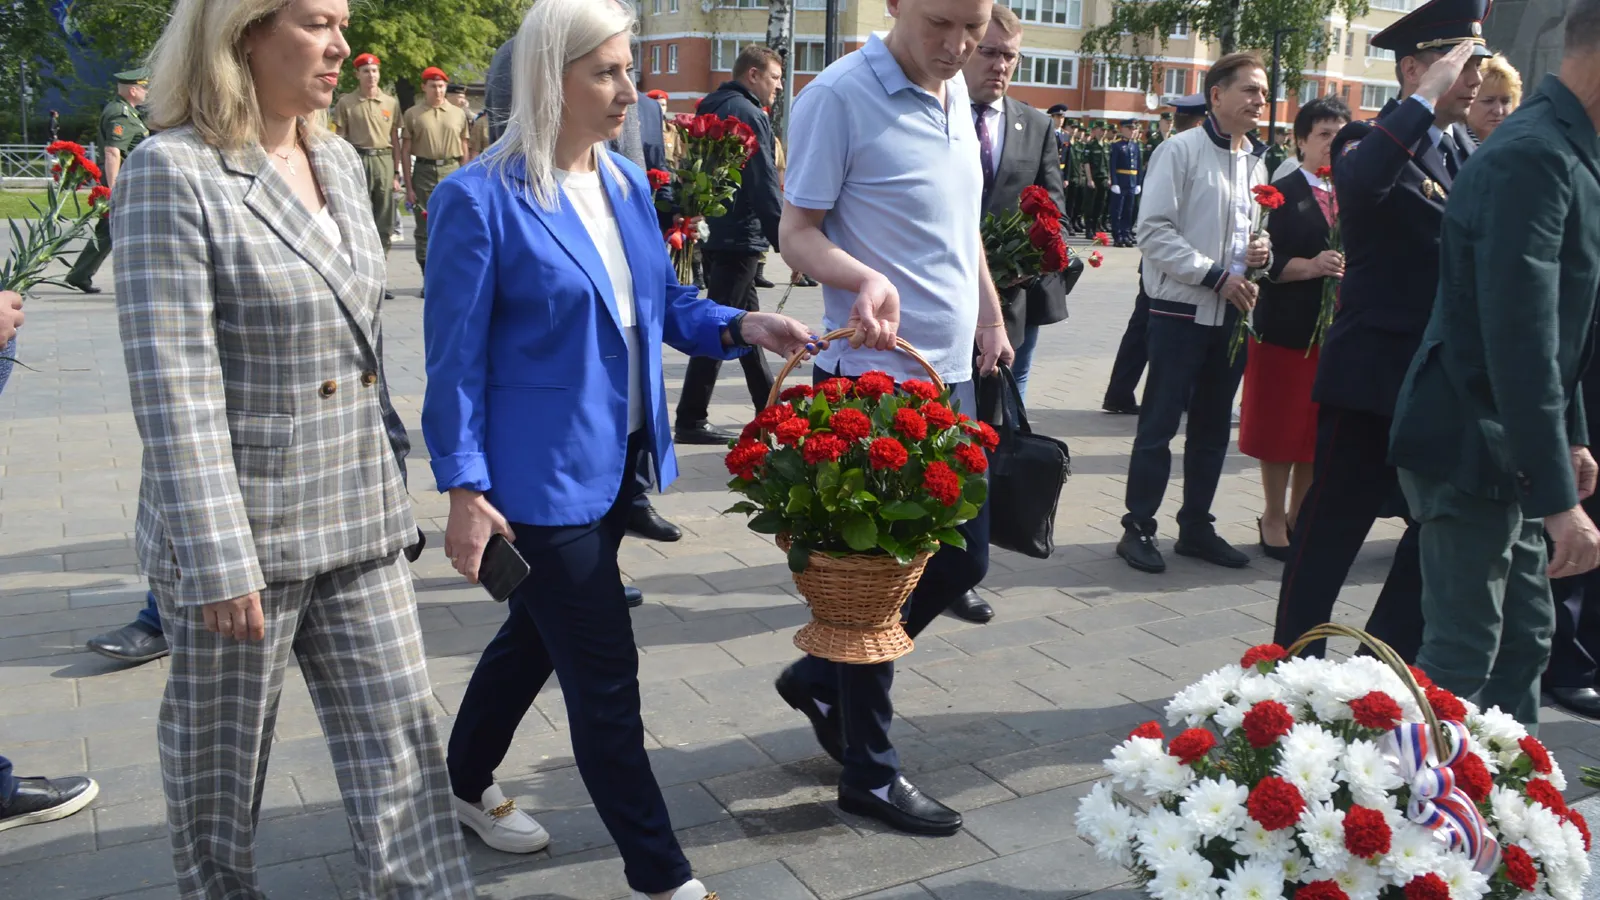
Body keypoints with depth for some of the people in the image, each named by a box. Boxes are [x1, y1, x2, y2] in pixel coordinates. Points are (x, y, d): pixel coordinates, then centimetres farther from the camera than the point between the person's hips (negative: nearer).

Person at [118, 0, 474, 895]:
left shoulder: (341, 162, 9)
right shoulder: (173, 173, -12)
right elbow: (174, 388, -17)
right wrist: (218, 564, -19)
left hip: (361, 527, 6)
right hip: (244, 537, -6)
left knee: (403, 750, 8)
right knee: (220, 775, 14)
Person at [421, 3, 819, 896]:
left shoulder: (629, 182, 6)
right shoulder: (481, 198, -15)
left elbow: (665, 306, 12)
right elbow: (455, 358, -13)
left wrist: (742, 326, -7)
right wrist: (465, 490, -16)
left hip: (614, 462, 7)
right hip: (540, 474, -7)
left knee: (537, 635, 23)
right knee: (606, 675, 1)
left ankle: (467, 783, 47)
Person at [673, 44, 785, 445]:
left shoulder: (710, 109, 15)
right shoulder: (750, 115, -14)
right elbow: (764, 186, -20)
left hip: (713, 231, 10)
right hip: (739, 236, -10)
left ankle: (769, 406, 28)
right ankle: (690, 421, -4)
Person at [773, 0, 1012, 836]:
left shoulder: (957, 93, 10)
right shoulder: (838, 96, -14)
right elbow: (798, 234, -14)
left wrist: (990, 315, 18)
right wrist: (865, 279, -32)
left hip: (950, 373, 8)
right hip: (874, 376, -8)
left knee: (961, 559, 15)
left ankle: (820, 678, 34)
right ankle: (869, 773, 21)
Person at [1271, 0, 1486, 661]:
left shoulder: (1469, 154, 14)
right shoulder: (1372, 141, -9)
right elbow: (1360, 181, -34)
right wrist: (1427, 99, -26)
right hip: (1374, 378, -8)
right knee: (1330, 532, 2)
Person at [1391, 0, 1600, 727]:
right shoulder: (1533, 157, -21)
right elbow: (1520, 337, -26)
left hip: (1505, 448, 10)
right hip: (1471, 447, -10)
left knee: (1524, 638, 18)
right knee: (1463, 655, 0)